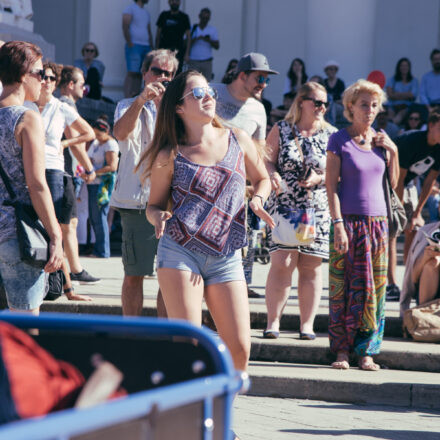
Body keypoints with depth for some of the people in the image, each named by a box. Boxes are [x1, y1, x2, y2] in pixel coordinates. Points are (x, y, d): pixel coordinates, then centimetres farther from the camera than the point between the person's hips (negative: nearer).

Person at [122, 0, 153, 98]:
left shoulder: (146, 13, 21)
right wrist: (130, 44, -18)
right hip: (134, 45, -7)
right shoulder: (130, 8, -2)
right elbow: (125, 27, -11)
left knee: (139, 75, 2)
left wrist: (151, 48, 14)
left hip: (146, 46, 7)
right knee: (132, 73, -14)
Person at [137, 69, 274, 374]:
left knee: (239, 348, -4)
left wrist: (258, 200, 2)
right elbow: (155, 204, 10)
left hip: (226, 257, 3)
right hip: (180, 250, -3)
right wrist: (158, 217, -13)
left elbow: (262, 179, 23)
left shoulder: (238, 140, 9)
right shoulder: (170, 156, 2)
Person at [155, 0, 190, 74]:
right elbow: (158, 34, 13)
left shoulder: (184, 17, 6)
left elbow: (188, 36, 5)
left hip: (178, 50, -2)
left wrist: (187, 53, -5)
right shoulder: (164, 15, 11)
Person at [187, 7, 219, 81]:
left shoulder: (213, 30, 11)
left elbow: (217, 47, 4)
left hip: (207, 61, 1)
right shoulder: (192, 28, 8)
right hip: (193, 61, -1)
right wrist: (196, 39, -15)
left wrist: (209, 41, -15)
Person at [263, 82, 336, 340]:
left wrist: (319, 178, -12)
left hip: (318, 210, 1)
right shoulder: (281, 130, 6)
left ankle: (307, 324, 6)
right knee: (282, 263, -11)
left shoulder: (330, 135, 8)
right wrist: (272, 175, -19)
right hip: (284, 207, -1)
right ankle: (273, 321, -6)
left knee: (311, 267, 1)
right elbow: (268, 161, 3)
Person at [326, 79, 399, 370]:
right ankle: (342, 350, 2)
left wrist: (393, 151, 2)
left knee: (374, 288, 1)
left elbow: (393, 183, 15)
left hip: (378, 221, 4)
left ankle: (367, 351, 5)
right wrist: (338, 224, -14)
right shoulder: (339, 140, -2)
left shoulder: (381, 140, 11)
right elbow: (331, 184, -6)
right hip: (348, 220, -4)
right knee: (343, 287, -4)